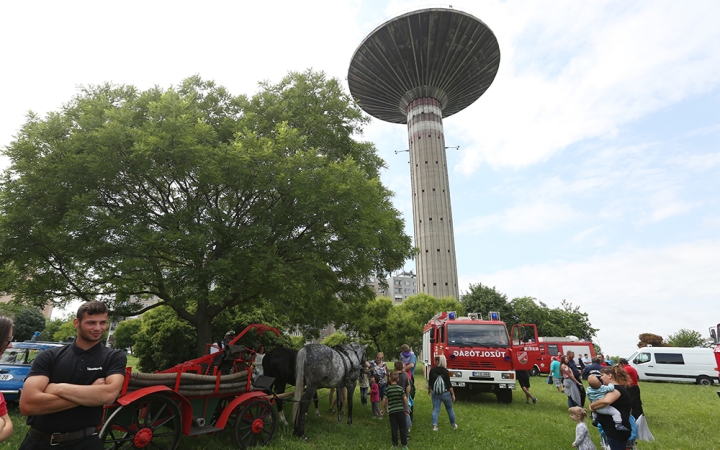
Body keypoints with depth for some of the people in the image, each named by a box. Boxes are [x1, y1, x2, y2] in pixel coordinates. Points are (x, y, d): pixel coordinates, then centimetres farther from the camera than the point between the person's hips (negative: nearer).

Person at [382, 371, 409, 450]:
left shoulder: (387, 389, -5)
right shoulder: (400, 388, -4)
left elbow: (384, 400, -7)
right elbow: (405, 399, -7)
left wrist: (383, 409, 8)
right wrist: (407, 408, 4)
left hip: (391, 411, 0)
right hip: (401, 410, 0)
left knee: (394, 428, 9)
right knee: (403, 427, 10)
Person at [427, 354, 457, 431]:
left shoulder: (432, 370, -8)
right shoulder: (446, 371, -15)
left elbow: (430, 382, 3)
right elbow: (449, 384, -13)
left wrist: (429, 389, 20)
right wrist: (453, 394, -3)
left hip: (435, 393, 1)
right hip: (446, 393, -1)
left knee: (435, 409, 5)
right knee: (449, 409, 17)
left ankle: (434, 425, -5)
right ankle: (453, 424, 31)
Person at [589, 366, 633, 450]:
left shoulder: (617, 389, -18)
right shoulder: (617, 388, 15)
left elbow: (606, 401, -38)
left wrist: (592, 405, -21)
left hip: (617, 431, -10)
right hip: (613, 430, 10)